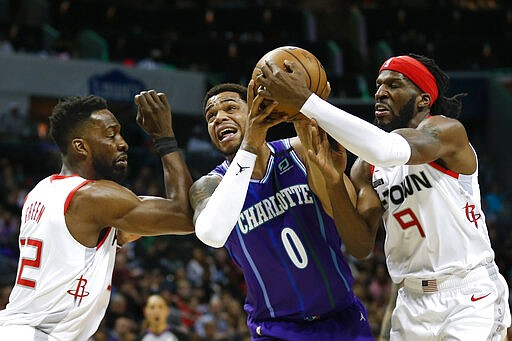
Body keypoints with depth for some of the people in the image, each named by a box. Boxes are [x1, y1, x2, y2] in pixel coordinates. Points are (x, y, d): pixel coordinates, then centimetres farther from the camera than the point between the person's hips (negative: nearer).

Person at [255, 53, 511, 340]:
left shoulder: (448, 130, -10)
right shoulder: (367, 167, 8)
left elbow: (386, 149, -30)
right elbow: (363, 244, -2)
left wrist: (304, 100, -32)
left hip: (470, 296, -6)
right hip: (413, 301, 6)